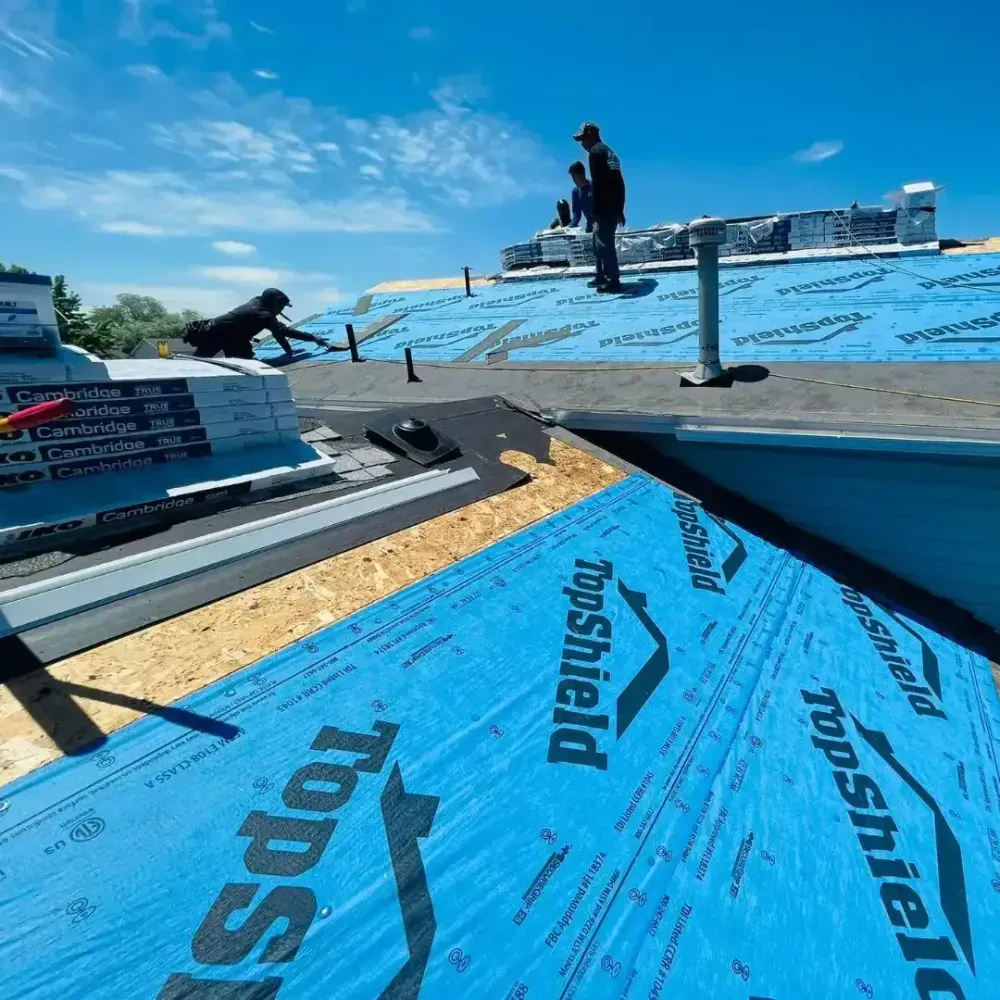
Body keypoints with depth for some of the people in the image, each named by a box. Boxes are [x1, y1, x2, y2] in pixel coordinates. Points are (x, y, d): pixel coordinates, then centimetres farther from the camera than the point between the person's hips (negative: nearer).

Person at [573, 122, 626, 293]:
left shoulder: (596, 151, -6)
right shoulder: (609, 151, 23)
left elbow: (598, 182, -18)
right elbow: (618, 182, 21)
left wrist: (595, 210, -21)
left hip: (604, 208, -10)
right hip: (613, 207, 10)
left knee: (604, 244, -9)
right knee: (600, 243, 17)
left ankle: (613, 282, -10)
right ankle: (602, 277, 25)